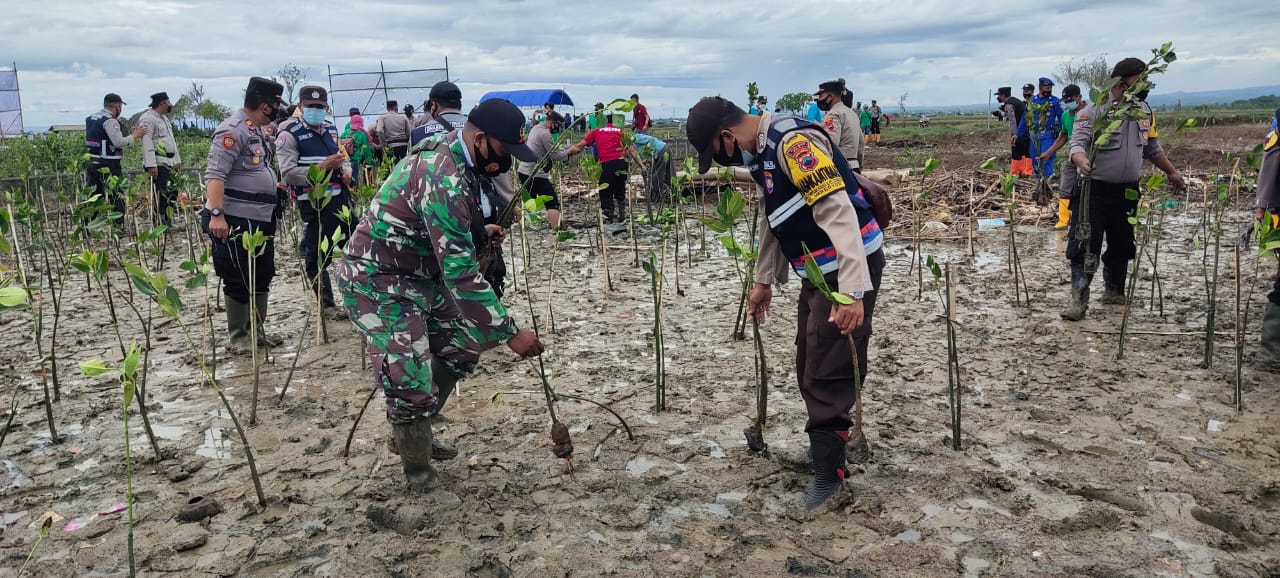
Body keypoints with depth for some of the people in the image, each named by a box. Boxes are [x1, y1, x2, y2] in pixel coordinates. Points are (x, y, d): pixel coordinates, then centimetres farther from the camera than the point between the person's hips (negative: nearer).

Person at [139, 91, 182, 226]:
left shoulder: (164, 118, 20)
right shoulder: (147, 119, -10)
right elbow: (147, 143, -17)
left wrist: (177, 160, 23)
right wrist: (151, 165, -23)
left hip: (169, 162, 10)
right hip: (158, 163, -10)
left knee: (172, 192, 10)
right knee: (161, 194, -10)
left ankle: (168, 222, 16)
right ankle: (160, 224, -7)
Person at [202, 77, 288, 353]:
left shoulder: (257, 131, 16)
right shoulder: (233, 130, -15)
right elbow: (215, 174, -22)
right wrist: (216, 214, -30)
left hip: (262, 220, 10)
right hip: (235, 222, -10)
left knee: (262, 278, 15)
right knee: (239, 282, 0)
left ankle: (256, 330, 28)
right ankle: (237, 337, 12)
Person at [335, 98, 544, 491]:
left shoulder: (452, 153, 0)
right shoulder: (444, 178, -30)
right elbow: (460, 271, -33)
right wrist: (510, 332, -30)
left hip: (419, 274, 10)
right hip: (379, 283, -10)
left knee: (461, 348, 13)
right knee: (412, 385, -13)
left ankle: (415, 433, 29)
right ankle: (419, 475, 8)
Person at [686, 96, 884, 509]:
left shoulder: (794, 142, -22)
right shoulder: (761, 153, 10)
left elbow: (838, 213, -29)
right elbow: (772, 220, 22)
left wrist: (852, 291, -34)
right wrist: (764, 280, 28)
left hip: (850, 269, -10)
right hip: (818, 273, 10)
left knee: (828, 372, -3)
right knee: (809, 368, 19)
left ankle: (829, 472, 10)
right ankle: (835, 439, 37)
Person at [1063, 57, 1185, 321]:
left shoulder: (1143, 110, 9)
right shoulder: (1093, 112, -12)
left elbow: (1152, 147, 21)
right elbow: (1078, 144, -22)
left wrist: (1172, 173, 25)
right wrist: (1083, 163, -43)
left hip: (1127, 191, 6)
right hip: (1094, 190, -6)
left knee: (1121, 245, 14)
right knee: (1085, 247, -8)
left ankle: (1114, 292, 30)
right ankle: (1079, 301, -5)